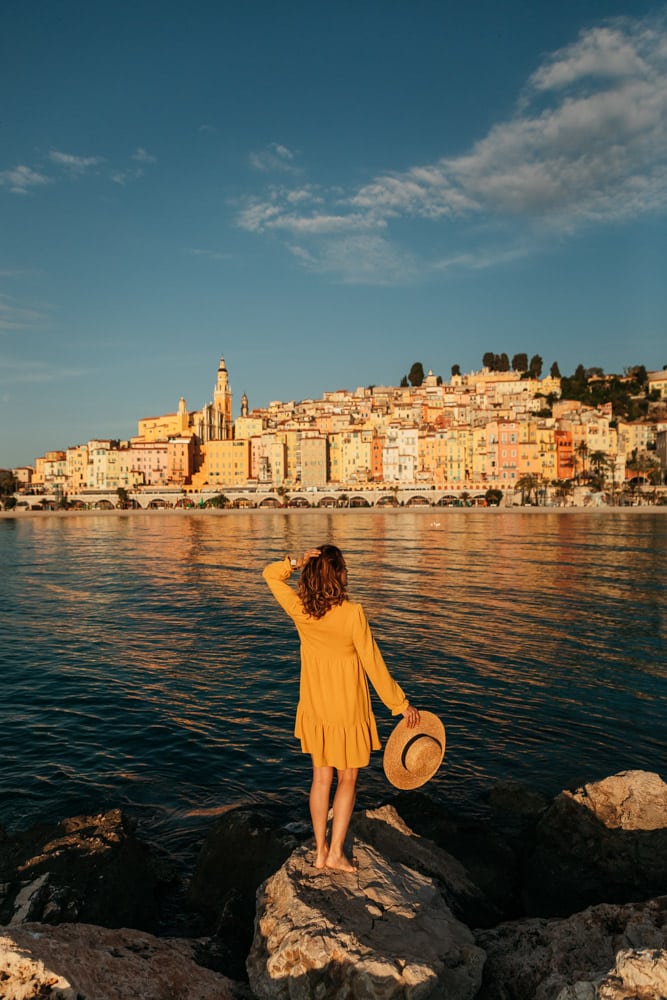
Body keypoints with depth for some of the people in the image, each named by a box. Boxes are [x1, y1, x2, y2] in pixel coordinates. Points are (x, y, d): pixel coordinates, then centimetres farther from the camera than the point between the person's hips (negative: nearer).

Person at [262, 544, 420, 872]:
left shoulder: (299, 610, -11)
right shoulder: (352, 613, -23)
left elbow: (270, 574, 4)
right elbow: (373, 664, -18)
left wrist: (296, 562, -15)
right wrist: (400, 703, -7)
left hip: (314, 709, 4)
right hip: (349, 711, -4)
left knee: (321, 778, 19)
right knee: (347, 780, 15)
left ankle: (320, 851, 28)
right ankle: (336, 852, 20)